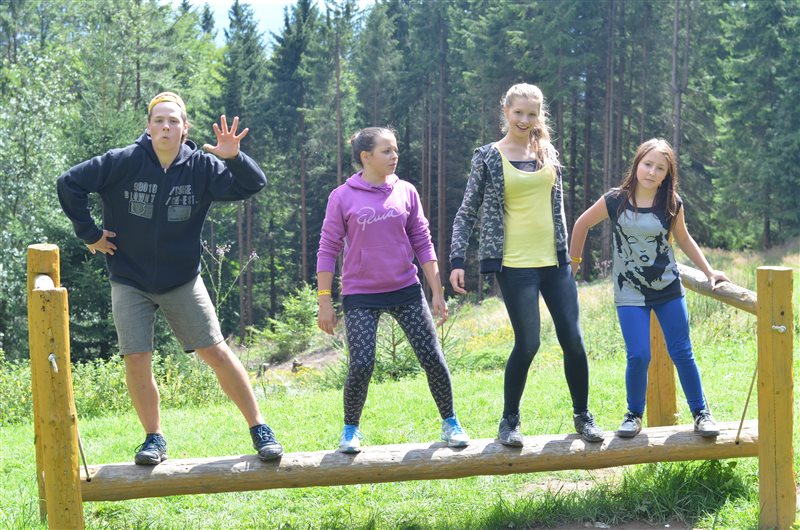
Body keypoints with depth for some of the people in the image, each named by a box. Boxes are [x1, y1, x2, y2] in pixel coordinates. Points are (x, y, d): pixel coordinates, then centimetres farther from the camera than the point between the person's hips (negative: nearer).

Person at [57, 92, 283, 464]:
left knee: (217, 352, -3)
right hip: (129, 283, 0)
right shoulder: (124, 162, -12)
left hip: (183, 280, 1)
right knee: (136, 361, -5)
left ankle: (259, 430, 7)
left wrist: (234, 157, -27)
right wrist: (89, 234, -5)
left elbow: (253, 185, -9)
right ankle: (154, 439, 14)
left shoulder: (200, 166, -7)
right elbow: (70, 184, -8)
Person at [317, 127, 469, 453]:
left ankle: (450, 423, 20)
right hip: (361, 296, -2)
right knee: (361, 366, -8)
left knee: (433, 358, 1)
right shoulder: (342, 197, -4)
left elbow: (423, 244, 7)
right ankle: (350, 430, 16)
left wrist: (437, 292, 4)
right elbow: (327, 251, -1)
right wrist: (324, 302, -4)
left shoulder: (406, 192, 4)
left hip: (406, 291, 3)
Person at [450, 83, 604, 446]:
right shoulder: (488, 157, -2)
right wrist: (457, 261, -7)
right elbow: (467, 212, 0)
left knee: (573, 339, 4)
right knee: (527, 343, -7)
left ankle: (582, 416, 20)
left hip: (554, 261, 4)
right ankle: (509, 421, 11)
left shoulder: (548, 154, 10)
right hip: (515, 265, -4)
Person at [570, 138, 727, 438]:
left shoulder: (672, 204, -4)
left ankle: (701, 413, 18)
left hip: (668, 289, 2)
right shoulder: (616, 201, -9)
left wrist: (709, 272, 11)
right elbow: (582, 224, 6)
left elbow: (684, 240, 12)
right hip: (630, 292, -2)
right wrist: (574, 261, 11)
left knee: (682, 353, 4)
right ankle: (634, 416, 12)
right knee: (639, 356, -9)